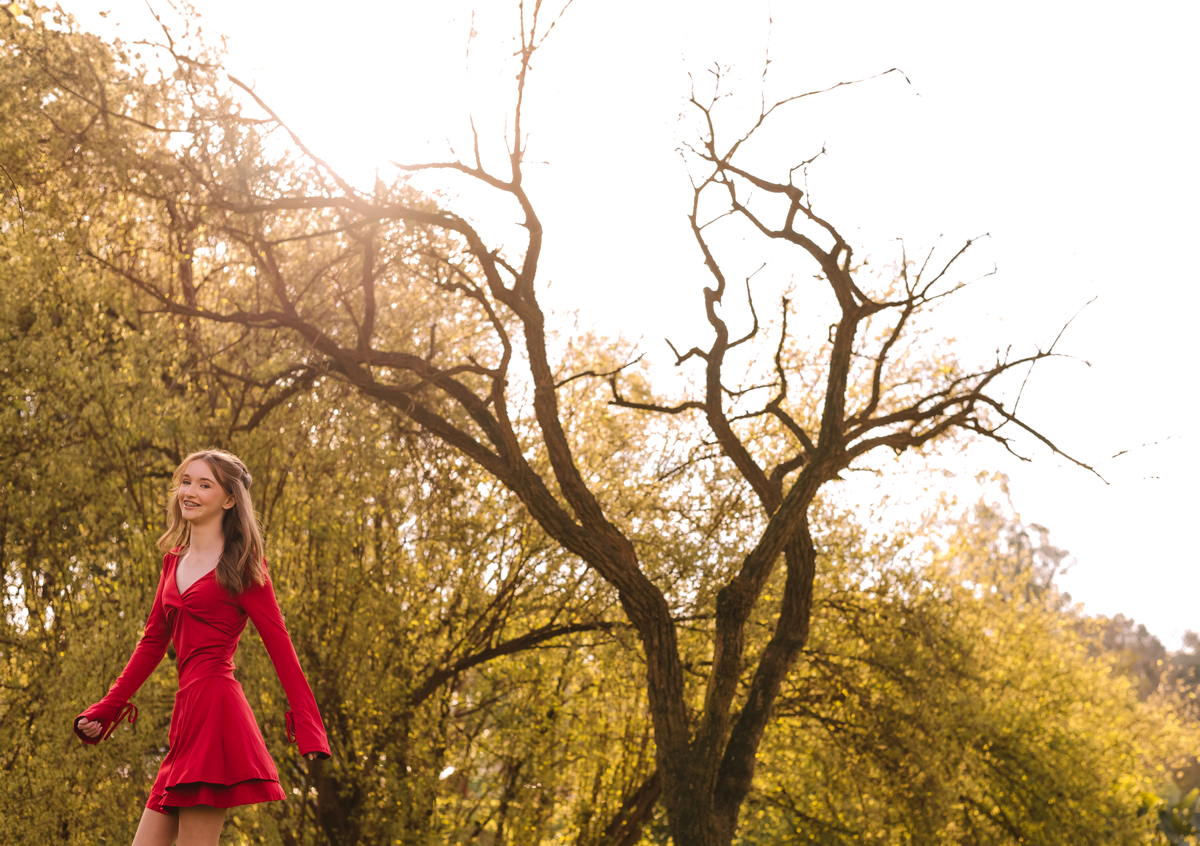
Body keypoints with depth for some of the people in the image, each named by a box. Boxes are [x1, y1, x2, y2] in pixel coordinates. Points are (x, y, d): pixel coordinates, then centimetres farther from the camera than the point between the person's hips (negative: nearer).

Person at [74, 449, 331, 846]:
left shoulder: (240, 565, 0)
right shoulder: (174, 561, 19)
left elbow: (279, 644, -4)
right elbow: (153, 641, 23)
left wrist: (307, 725, -12)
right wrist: (106, 709, 17)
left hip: (215, 705, -8)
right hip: (188, 710, 8)